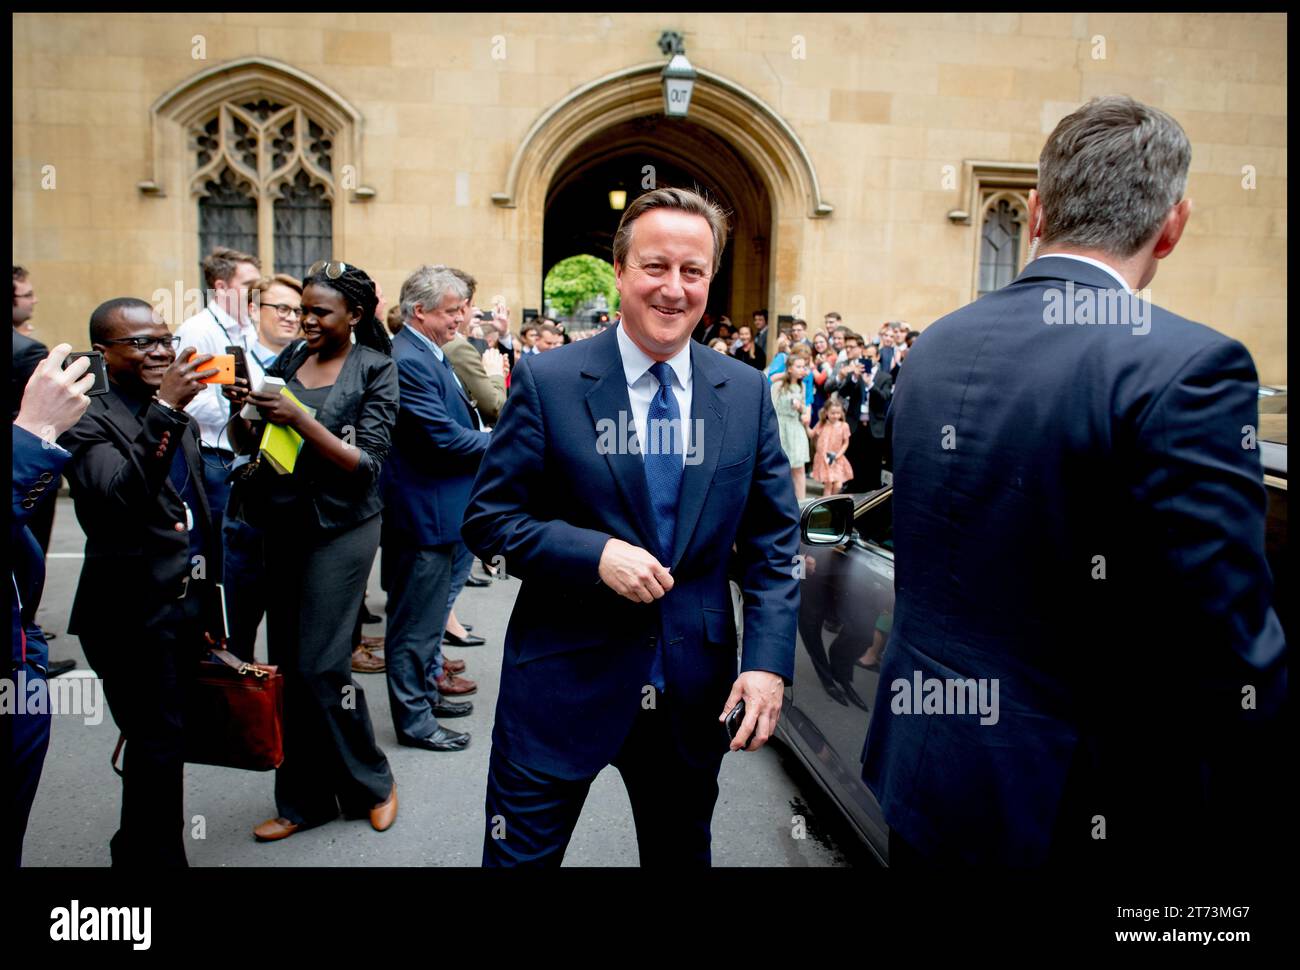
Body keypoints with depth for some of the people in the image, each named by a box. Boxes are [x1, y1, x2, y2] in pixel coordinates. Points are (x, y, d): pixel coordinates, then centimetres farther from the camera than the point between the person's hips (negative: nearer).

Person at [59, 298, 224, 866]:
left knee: (159, 744, 16)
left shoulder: (181, 420, 14)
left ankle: (137, 850, 32)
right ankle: (157, 854, 14)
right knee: (159, 747, -2)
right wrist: (162, 412, -37)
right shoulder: (90, 424, -9)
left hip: (186, 606, 7)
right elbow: (117, 498, -29)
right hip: (137, 616, -7)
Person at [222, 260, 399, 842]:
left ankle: (371, 784, 18)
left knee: (320, 666, -5)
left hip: (338, 529, -5)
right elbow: (246, 444, 11)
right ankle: (305, 801, 23)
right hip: (280, 526, 5)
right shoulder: (289, 360, 9)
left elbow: (366, 465, -13)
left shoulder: (375, 371, -5)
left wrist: (300, 419, -22)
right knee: (286, 666, 8)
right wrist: (240, 407, -10)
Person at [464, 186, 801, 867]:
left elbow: (772, 541, 2)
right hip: (562, 685, -2)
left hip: (694, 695, 3)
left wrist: (769, 661, -9)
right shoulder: (547, 382, -8)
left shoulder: (748, 392, 1)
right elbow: (488, 520, -6)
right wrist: (596, 553, -22)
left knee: (682, 854, 22)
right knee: (519, 856, 11)